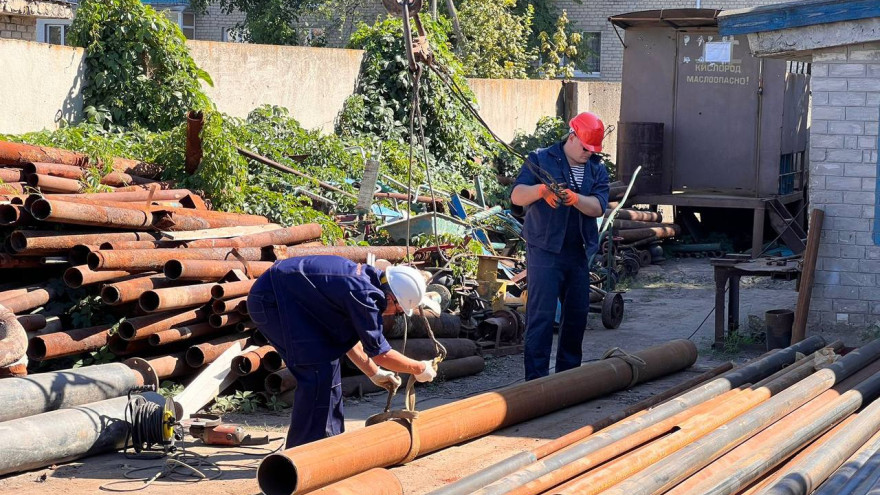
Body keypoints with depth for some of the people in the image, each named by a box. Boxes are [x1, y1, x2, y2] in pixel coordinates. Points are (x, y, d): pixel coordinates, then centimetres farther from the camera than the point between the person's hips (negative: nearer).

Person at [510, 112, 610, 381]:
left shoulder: (597, 170, 10)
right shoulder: (541, 159, -2)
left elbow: (598, 207, -5)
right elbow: (517, 196, -12)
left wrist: (575, 199, -25)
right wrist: (540, 190, -32)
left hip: (579, 253, 6)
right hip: (545, 250, -5)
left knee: (577, 314, 13)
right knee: (541, 315, -9)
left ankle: (569, 371, 27)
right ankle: (536, 378, -7)